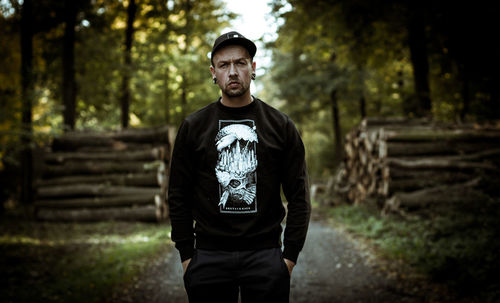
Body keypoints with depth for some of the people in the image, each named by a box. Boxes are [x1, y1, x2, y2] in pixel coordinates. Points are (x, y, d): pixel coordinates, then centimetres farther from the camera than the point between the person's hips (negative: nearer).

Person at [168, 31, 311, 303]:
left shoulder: (280, 125, 3)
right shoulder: (193, 127, 4)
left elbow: (299, 195, 4)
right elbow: (179, 196, 6)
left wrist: (290, 255, -2)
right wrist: (186, 255, 1)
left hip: (265, 254, 0)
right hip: (209, 255, 1)